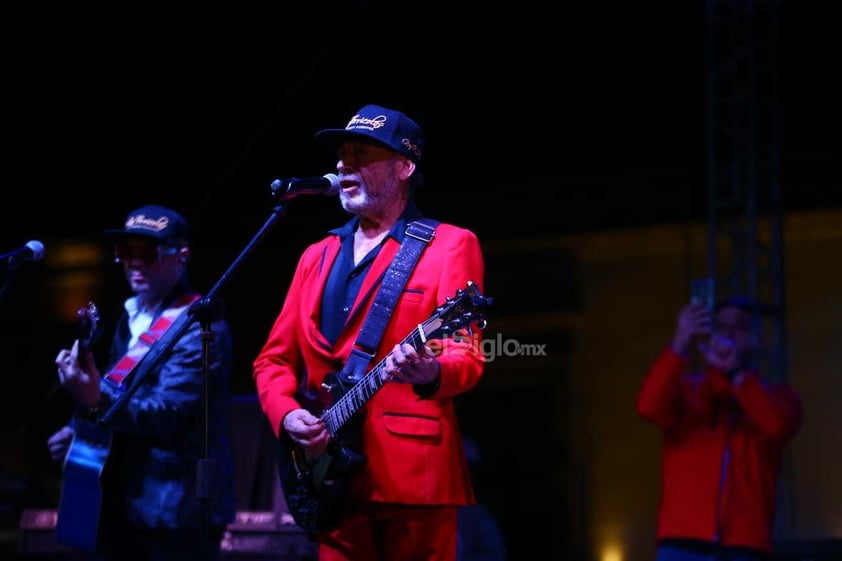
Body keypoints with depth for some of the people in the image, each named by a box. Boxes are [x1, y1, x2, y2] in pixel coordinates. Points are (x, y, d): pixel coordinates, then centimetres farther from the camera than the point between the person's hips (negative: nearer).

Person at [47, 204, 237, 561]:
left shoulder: (199, 327, -13)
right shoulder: (129, 318, 14)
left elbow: (169, 414, -23)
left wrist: (97, 401, -37)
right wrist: (78, 431, 6)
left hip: (177, 509, -8)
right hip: (121, 505, 9)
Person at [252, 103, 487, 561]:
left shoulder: (449, 245, 2)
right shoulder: (318, 256, 19)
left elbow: (466, 356, -9)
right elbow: (273, 359, 18)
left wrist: (430, 374, -32)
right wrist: (287, 415, -2)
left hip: (413, 471, -5)